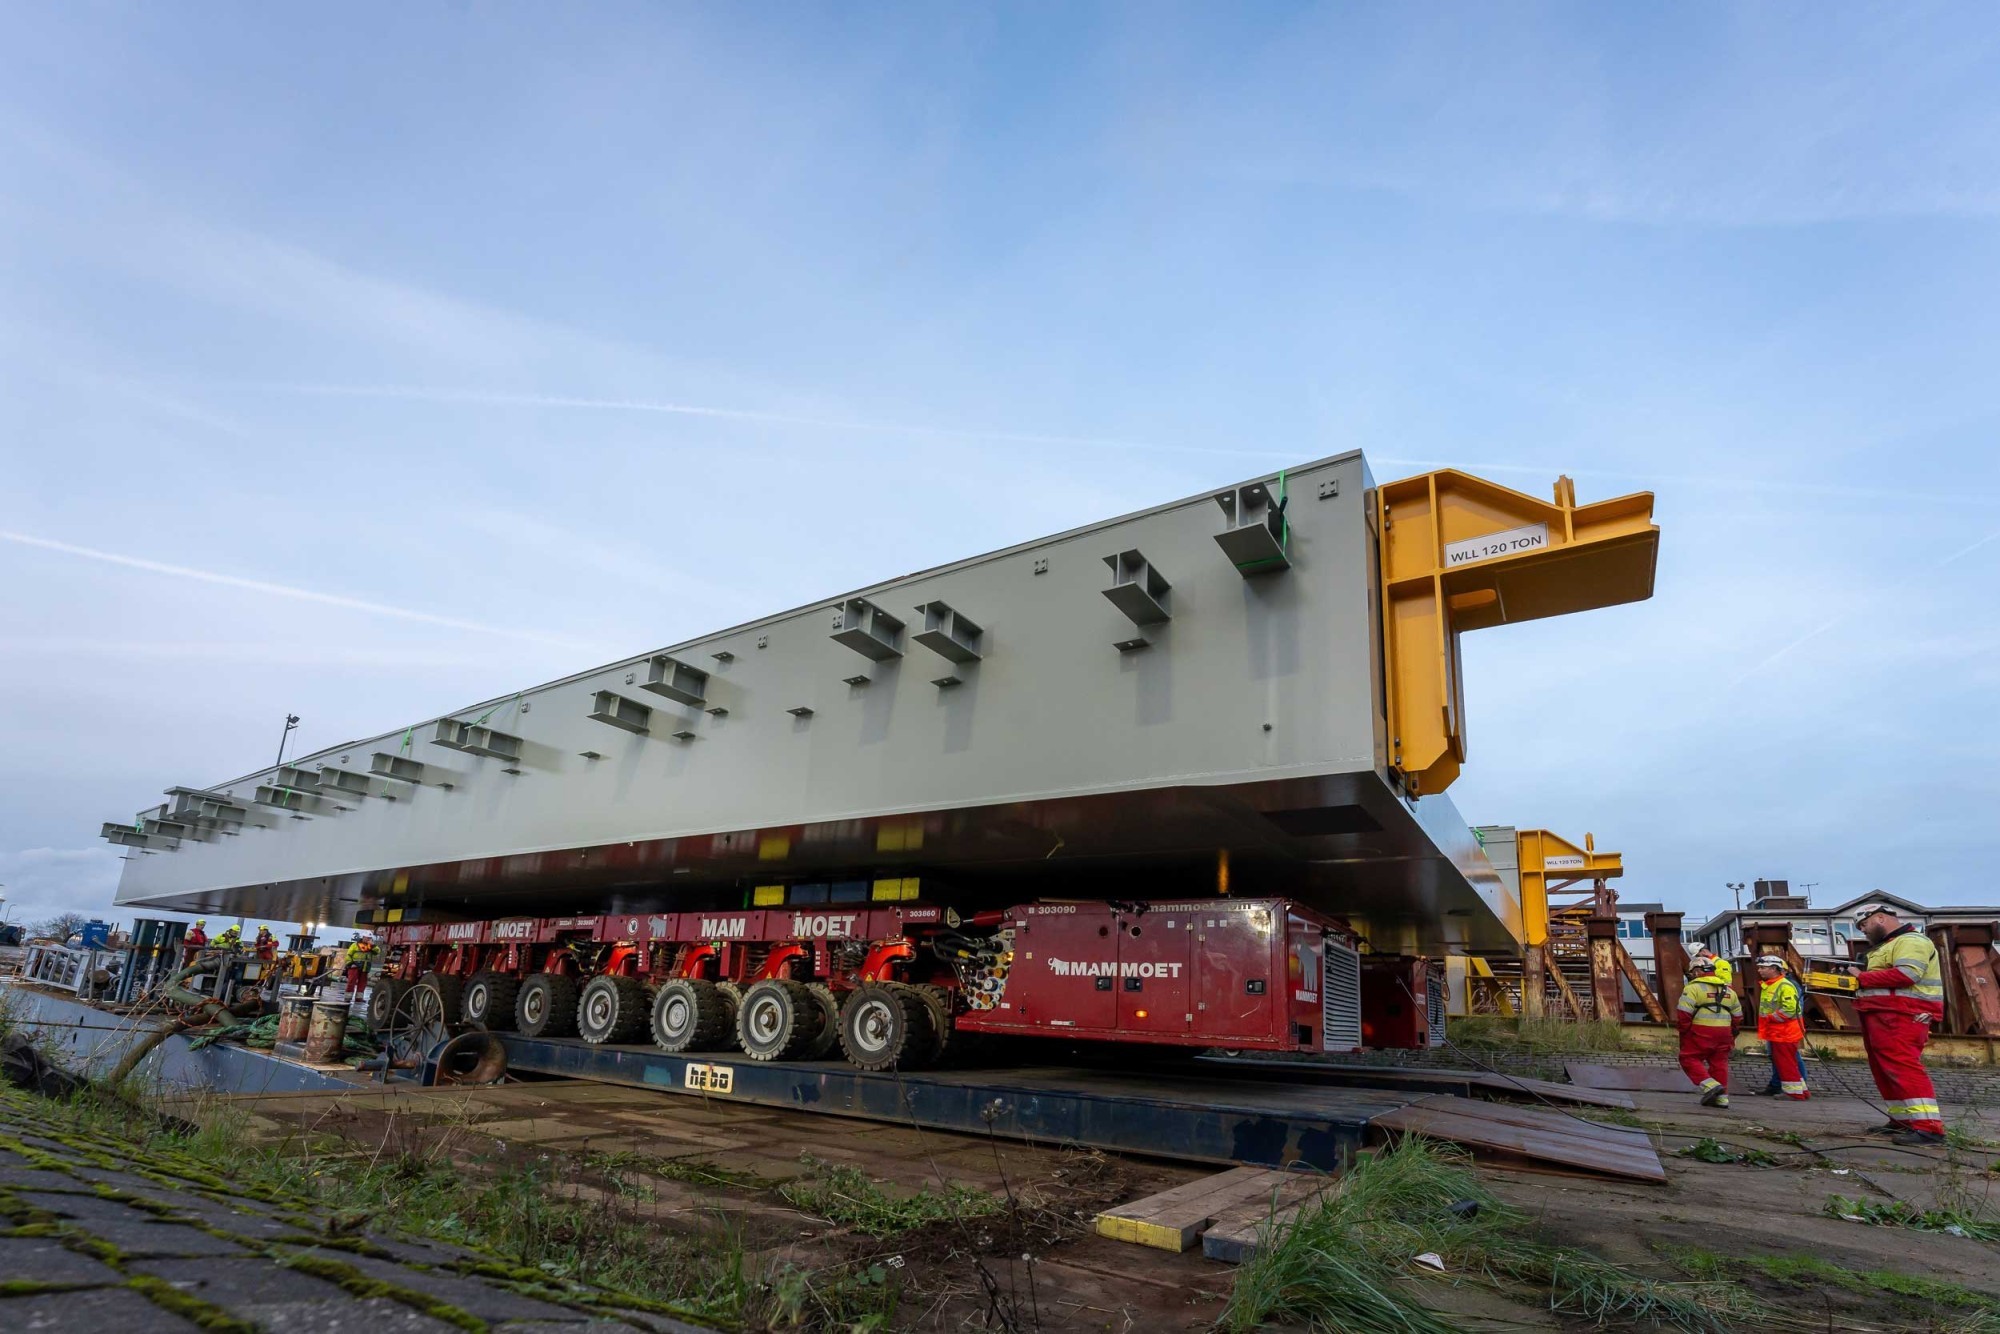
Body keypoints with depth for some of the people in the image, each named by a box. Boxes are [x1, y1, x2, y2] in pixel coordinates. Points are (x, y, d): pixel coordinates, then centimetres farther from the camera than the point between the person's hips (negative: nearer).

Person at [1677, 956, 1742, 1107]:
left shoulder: (1693, 987, -8)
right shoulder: (1728, 990, 15)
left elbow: (1685, 1013, -14)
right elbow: (1737, 1015, 20)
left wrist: (1684, 1031, -2)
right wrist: (1732, 1034, 27)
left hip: (1701, 1032, -6)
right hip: (1724, 1032, 6)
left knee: (1689, 1059, 3)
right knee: (1719, 1063, 12)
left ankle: (1710, 1085, -12)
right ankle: (1721, 1097, 14)